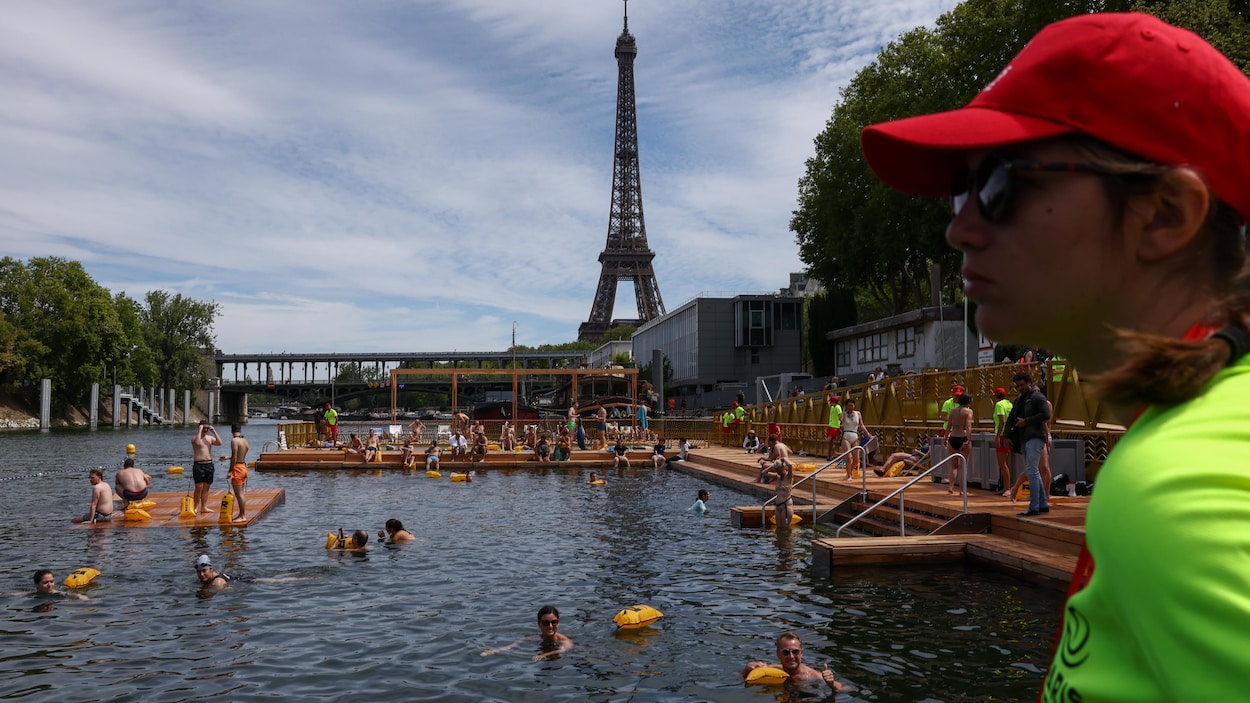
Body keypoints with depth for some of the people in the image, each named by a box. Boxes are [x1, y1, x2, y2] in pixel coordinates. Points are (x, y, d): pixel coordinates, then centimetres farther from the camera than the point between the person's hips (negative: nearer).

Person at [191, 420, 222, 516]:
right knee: (199, 488, -7)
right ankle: (196, 507, 1)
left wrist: (214, 431, -6)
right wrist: (199, 430, -19)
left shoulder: (210, 438, 12)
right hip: (198, 465, -5)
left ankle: (204, 507, 12)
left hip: (209, 464, 5)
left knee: (206, 488, 7)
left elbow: (219, 443, -5)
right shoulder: (195, 438, -3)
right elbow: (197, 442, -27)